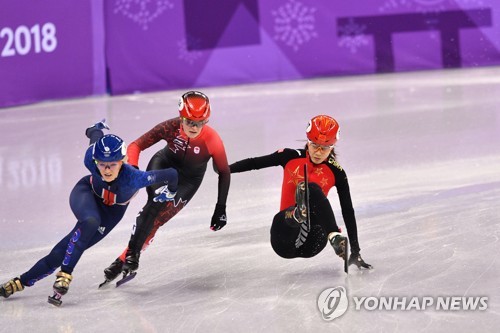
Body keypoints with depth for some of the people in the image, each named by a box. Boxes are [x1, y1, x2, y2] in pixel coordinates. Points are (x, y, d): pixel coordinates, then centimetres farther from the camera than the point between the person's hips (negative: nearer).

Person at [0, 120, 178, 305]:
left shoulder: (133, 178, -42)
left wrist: (170, 192, -7)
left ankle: (23, 281, -2)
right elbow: (96, 135, -12)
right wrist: (99, 128, 13)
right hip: (86, 192, 0)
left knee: (70, 248, -10)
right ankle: (64, 275, -24)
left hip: (113, 209, 0)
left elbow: (171, 174, -30)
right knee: (90, 223, -35)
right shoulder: (91, 161, -35)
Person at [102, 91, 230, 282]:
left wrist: (221, 209, -13)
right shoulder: (171, 128, -27)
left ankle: (126, 259, -7)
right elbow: (136, 146, -20)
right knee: (156, 203, -28)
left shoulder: (212, 140, -29)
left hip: (188, 180, 0)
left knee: (158, 218, -16)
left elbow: (224, 173, -14)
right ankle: (132, 251, -21)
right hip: (165, 163, 1)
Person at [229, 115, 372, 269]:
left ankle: (334, 237, -49)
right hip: (285, 231, 1)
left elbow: (348, 212, 0)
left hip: (313, 240, -1)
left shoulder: (336, 173, 0)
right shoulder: (291, 157, 1)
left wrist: (355, 251, -3)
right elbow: (254, 163, 11)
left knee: (312, 189, -29)